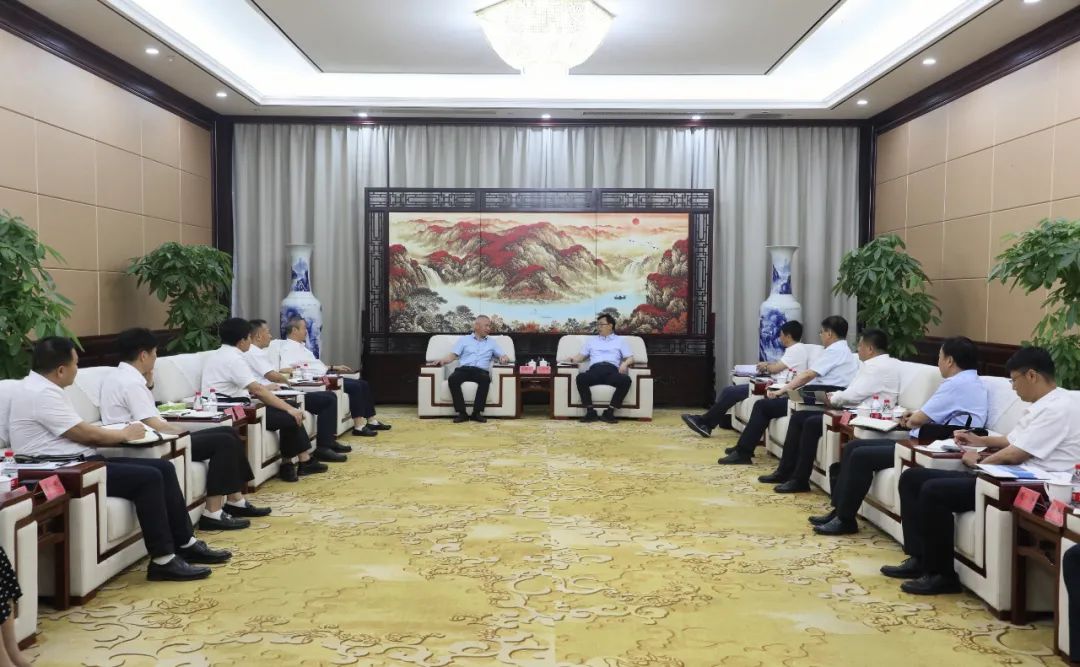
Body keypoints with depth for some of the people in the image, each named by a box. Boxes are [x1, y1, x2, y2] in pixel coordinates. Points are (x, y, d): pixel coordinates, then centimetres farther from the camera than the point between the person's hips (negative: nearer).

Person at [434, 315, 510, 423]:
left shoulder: (492, 342, 23)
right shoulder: (464, 339, 19)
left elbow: (503, 356, 16)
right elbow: (453, 355, 10)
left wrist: (504, 358, -10)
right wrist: (443, 360, -11)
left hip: (481, 371, 0)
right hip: (464, 369, 0)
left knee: (485, 379, -36)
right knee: (453, 379, -34)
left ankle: (477, 412, -33)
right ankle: (461, 413, -32)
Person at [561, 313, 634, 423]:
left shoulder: (620, 340, 25)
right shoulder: (591, 340, 32)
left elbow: (630, 358, 15)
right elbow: (581, 356, 25)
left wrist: (625, 364, -8)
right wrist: (571, 359, 3)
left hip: (612, 371, -1)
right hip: (595, 370, 1)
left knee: (626, 380, -35)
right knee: (581, 377, -34)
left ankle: (609, 412, -30)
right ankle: (590, 412, -30)